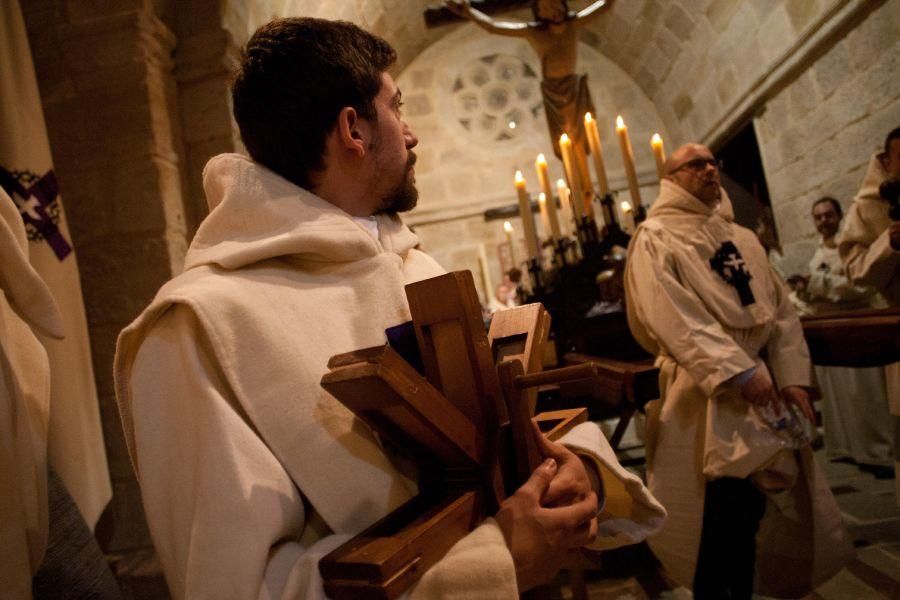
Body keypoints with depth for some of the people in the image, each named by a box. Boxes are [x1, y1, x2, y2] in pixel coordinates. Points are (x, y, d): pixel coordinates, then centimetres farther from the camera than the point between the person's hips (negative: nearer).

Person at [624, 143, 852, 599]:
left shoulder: (743, 239, 16)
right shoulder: (655, 240, -4)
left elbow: (780, 309, 11)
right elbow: (674, 318, -16)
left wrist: (793, 374, -3)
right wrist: (739, 371, -22)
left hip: (763, 383, 6)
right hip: (707, 393, -6)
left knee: (753, 507, 12)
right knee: (724, 508, -7)